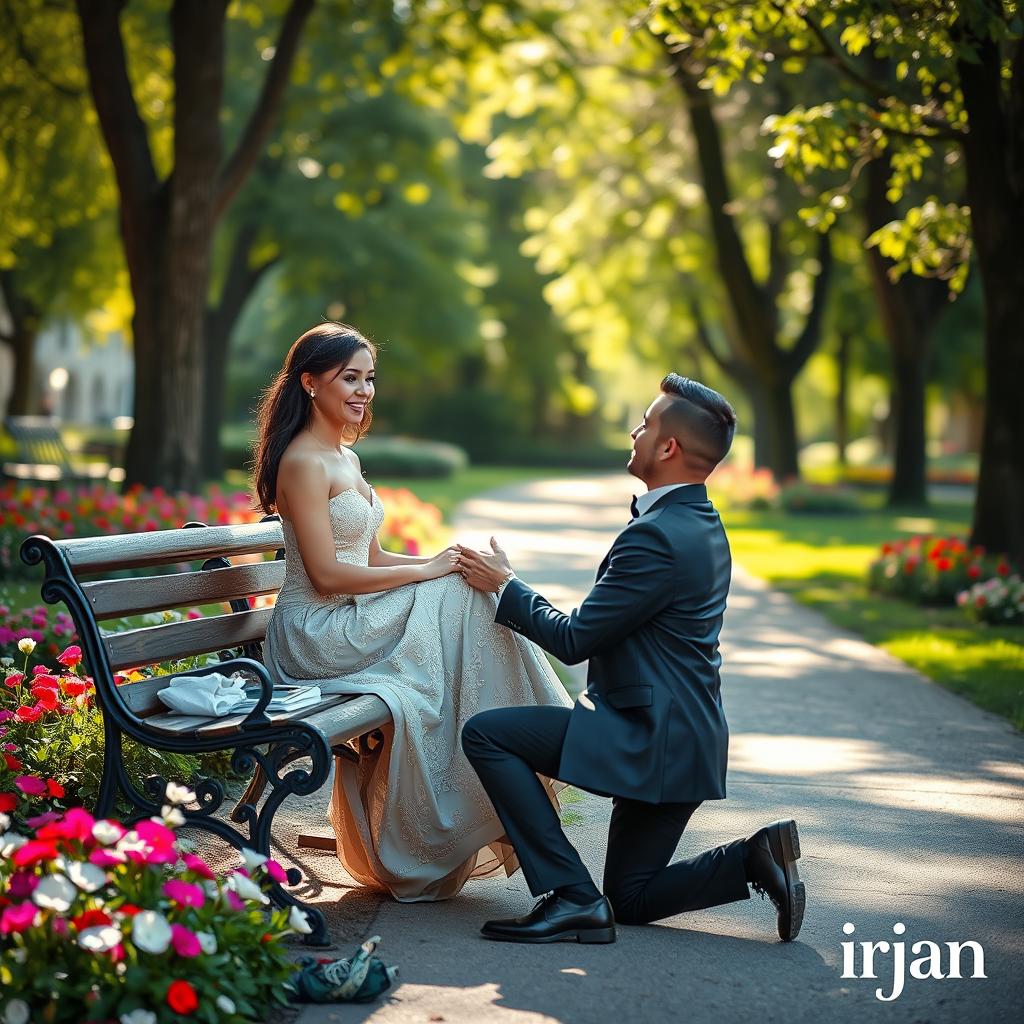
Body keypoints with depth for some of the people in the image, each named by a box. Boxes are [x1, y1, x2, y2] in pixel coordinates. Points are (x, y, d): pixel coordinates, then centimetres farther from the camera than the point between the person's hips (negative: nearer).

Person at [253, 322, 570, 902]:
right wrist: (427, 571, -15)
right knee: (462, 600, -17)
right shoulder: (304, 462, -13)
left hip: (355, 618, 9)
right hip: (319, 632, -8)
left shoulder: (345, 458, 17)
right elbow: (327, 573, -19)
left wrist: (443, 562, -1)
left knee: (466, 590, -9)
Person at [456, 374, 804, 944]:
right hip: (684, 738, 10)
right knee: (631, 898, 19)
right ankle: (756, 859, 4)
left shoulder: (658, 536, -21)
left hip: (649, 737, -10)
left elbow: (573, 640, -16)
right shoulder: (701, 524, 12)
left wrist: (505, 585, -2)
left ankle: (571, 896, -12)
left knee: (486, 734, -10)